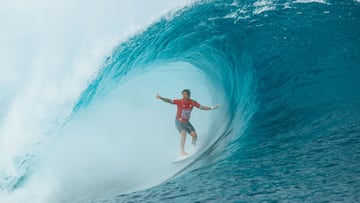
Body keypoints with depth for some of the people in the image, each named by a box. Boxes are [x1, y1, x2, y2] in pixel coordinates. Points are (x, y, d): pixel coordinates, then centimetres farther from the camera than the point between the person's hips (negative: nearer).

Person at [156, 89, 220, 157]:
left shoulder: (193, 102, -11)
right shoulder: (179, 102, -21)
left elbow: (202, 107, -1)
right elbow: (169, 101, -28)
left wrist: (212, 108, -5)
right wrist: (161, 98, -44)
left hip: (186, 122, 4)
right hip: (179, 122, -4)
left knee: (195, 136, -1)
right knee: (184, 134, -28)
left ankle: (193, 144, 36)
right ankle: (182, 152, -20)